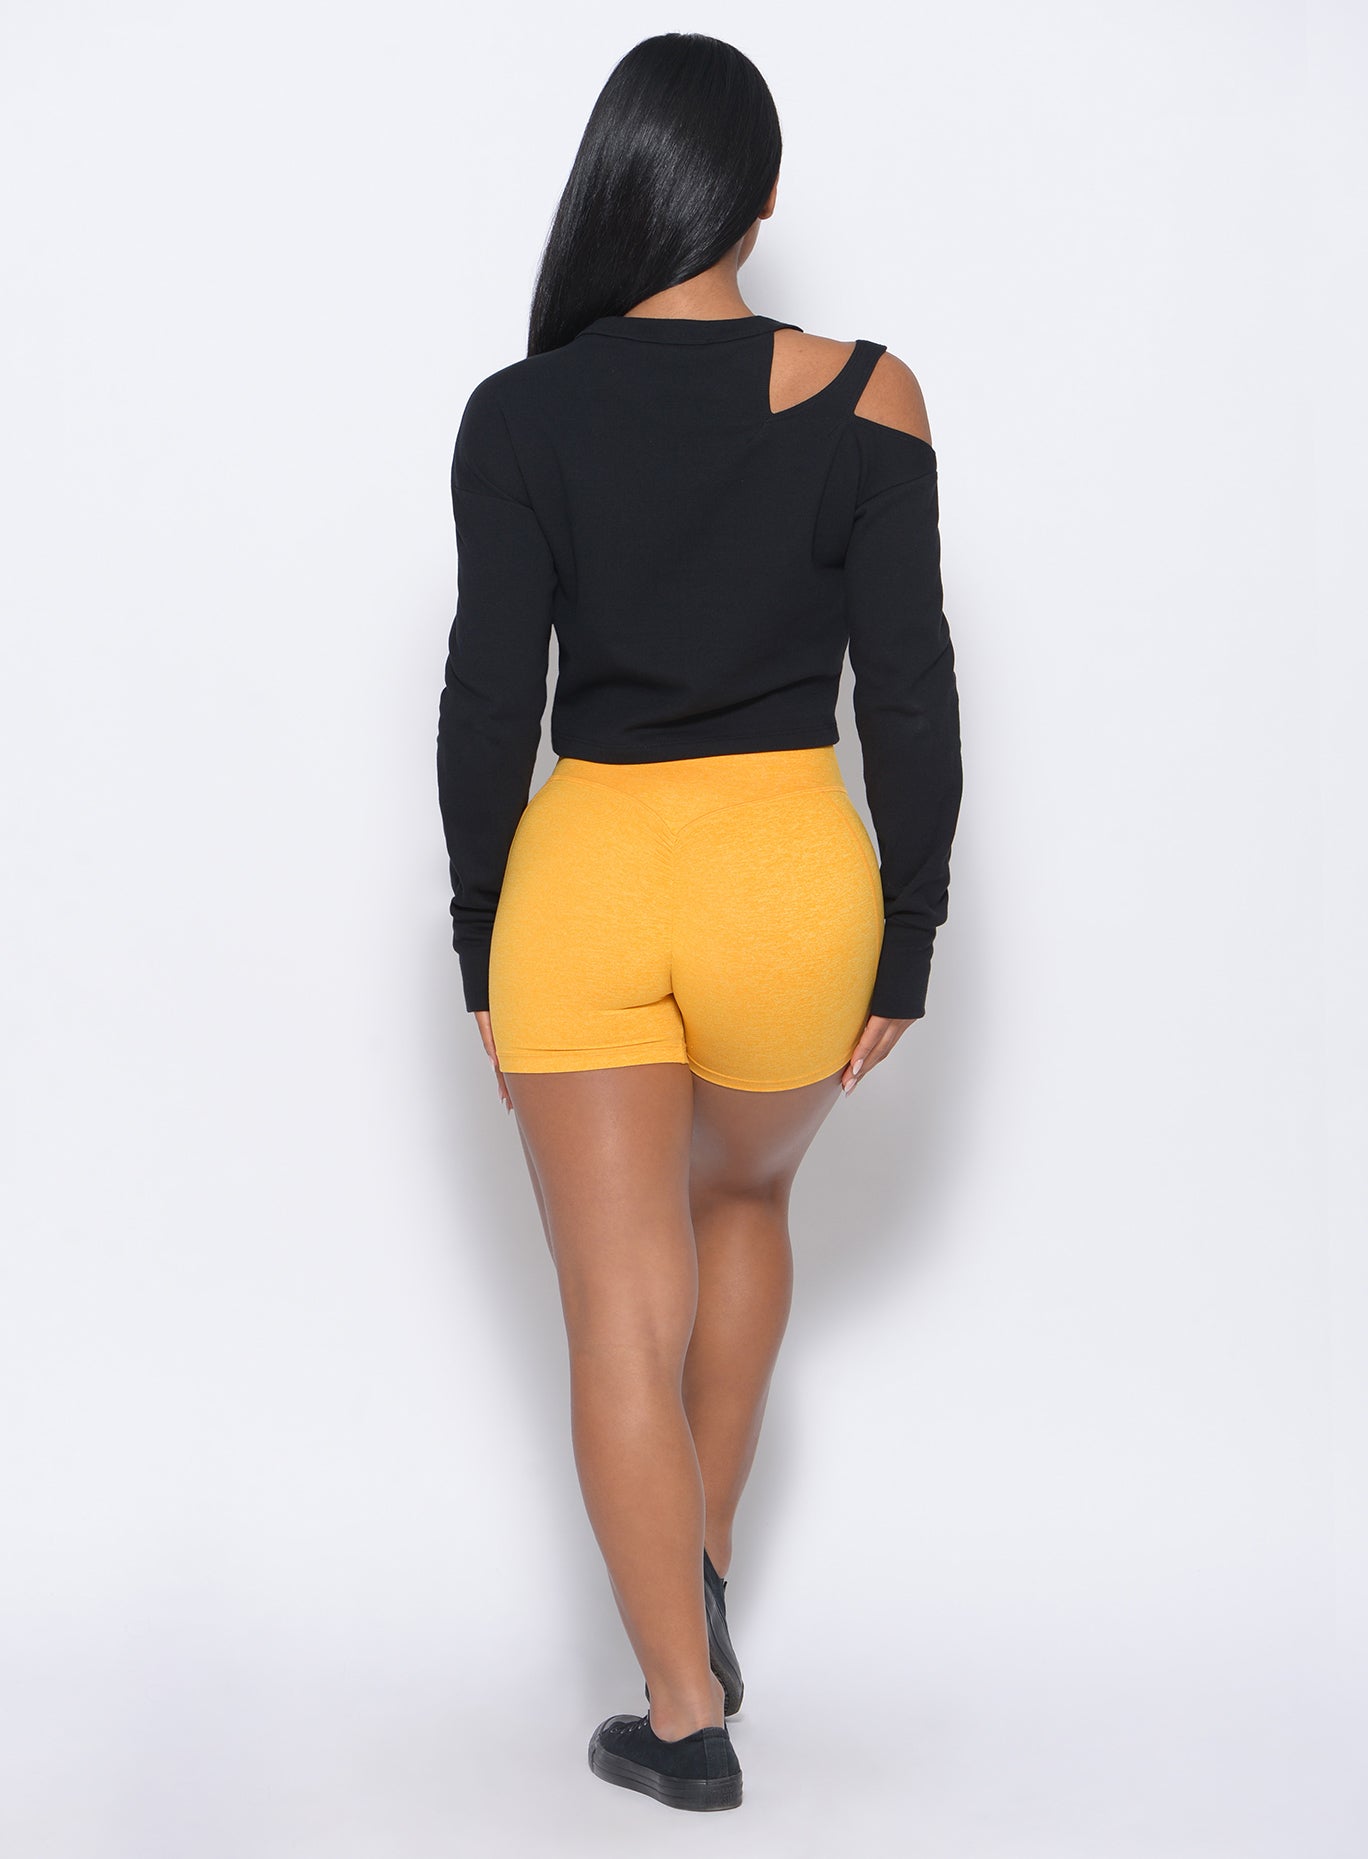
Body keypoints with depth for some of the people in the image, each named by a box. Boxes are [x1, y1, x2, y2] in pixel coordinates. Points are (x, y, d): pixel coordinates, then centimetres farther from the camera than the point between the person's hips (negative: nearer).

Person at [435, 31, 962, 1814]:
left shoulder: (518, 414, -3)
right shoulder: (864, 399, -5)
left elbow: (488, 701, -2)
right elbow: (911, 700, -5)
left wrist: (481, 943, 8)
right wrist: (905, 949, 3)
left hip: (582, 871, 0)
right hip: (791, 870, 1)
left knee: (621, 1313, 9)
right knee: (745, 1202, 29)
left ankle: (687, 1717, 16)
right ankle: (707, 1590, 33)